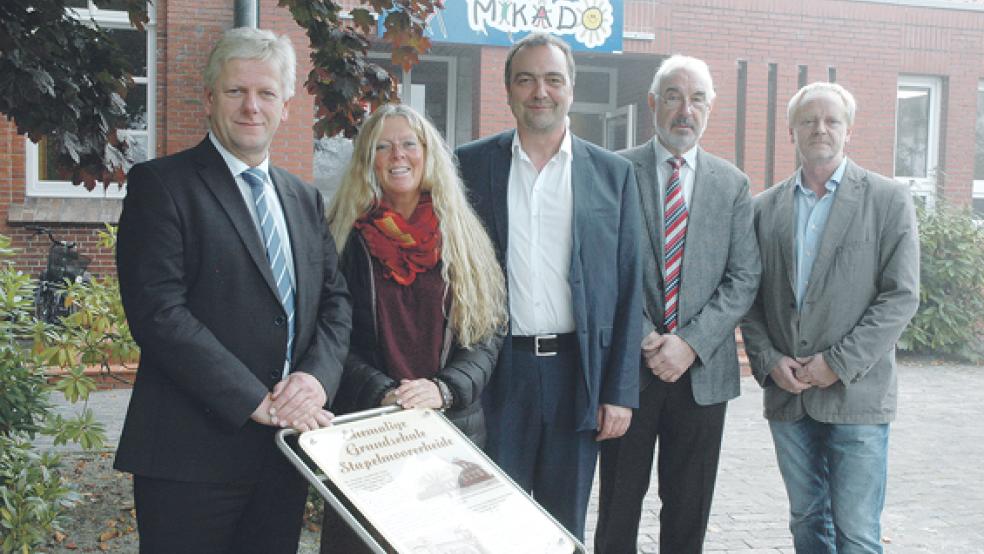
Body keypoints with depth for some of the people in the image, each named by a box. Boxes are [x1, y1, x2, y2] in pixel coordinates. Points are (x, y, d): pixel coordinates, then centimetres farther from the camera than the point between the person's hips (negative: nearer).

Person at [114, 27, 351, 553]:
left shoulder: (305, 198, 14)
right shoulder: (161, 185, -5)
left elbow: (335, 300, 11)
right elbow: (158, 312, -15)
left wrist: (317, 377, -9)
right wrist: (255, 401, -19)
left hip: (287, 448, 6)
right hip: (193, 450, -5)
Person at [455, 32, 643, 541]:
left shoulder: (613, 173, 4)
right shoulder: (471, 165, 3)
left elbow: (628, 290, 3)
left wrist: (620, 391, -1)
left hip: (578, 372, 1)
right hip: (498, 372, 0)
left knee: (565, 525, 13)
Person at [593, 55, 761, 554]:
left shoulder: (732, 184, 8)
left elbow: (744, 279, 1)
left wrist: (690, 343, -11)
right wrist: (644, 338, -12)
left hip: (703, 370, 2)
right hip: (628, 366, -2)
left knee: (689, 508, 11)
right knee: (619, 502, 7)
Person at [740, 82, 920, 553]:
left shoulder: (889, 199, -1)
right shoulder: (766, 206, 9)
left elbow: (901, 296, -7)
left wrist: (839, 363, -13)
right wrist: (768, 360, -5)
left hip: (856, 394, -3)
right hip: (787, 394, 3)